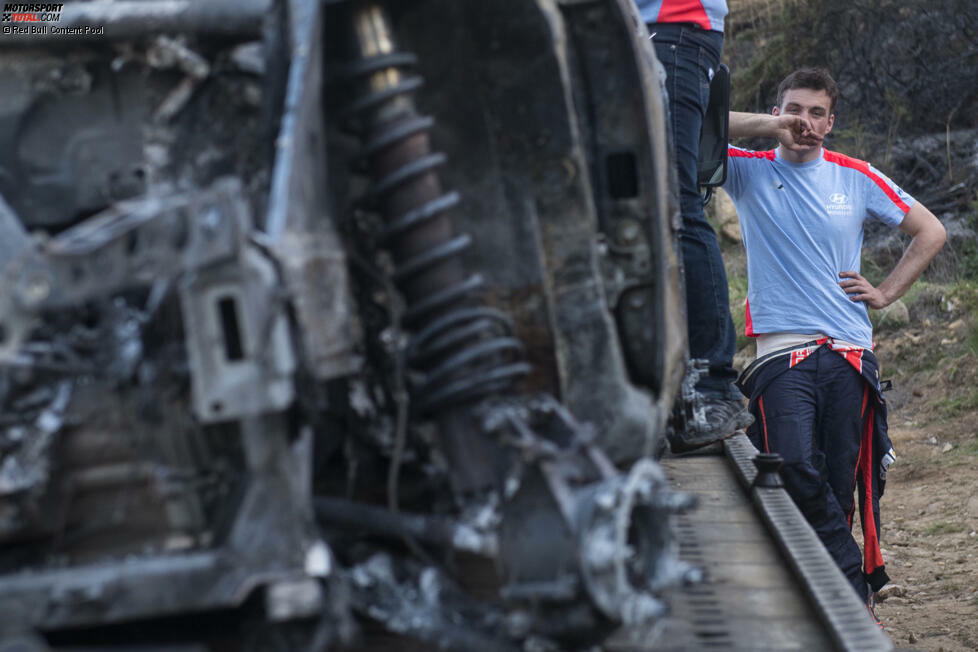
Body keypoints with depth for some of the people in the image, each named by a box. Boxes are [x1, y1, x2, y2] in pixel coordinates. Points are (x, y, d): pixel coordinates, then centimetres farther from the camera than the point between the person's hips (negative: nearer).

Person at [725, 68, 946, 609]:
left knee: (841, 484, -1)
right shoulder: (750, 171, 8)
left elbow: (929, 231, 21)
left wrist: (886, 292, 11)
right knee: (798, 470, -23)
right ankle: (857, 588, -13)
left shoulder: (855, 177, 13)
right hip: (781, 351, -2)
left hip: (850, 355, 2)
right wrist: (769, 126, -10)